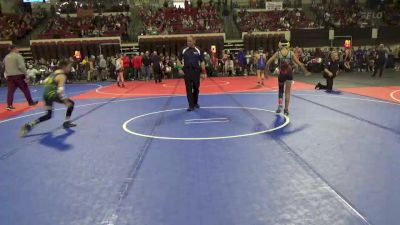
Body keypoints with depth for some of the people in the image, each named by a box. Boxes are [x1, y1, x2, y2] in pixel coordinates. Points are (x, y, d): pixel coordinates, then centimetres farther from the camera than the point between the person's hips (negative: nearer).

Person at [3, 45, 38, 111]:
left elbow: (5, 67, 20)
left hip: (9, 76, 6)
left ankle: (9, 105, -2)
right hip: (18, 75, -6)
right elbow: (21, 66, -17)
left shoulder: (6, 57, 15)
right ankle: (31, 102, 19)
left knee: (10, 91, 3)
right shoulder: (18, 56, -9)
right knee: (25, 89, 8)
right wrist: (25, 73, -11)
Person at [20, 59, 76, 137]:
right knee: (71, 103, 8)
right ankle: (67, 122, 12)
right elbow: (60, 90, -19)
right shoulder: (62, 76, -10)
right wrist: (65, 100, -16)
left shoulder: (55, 72, 17)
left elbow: (46, 81, 25)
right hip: (52, 94, -9)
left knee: (48, 115, 17)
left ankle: (29, 125, 5)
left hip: (45, 94, 9)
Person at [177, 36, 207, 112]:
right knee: (189, 89, -1)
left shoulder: (198, 51, 0)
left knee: (196, 88, 10)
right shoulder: (184, 50, 3)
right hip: (187, 71, 0)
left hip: (196, 71, 0)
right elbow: (179, 60, 10)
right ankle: (191, 105, 3)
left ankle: (195, 103, 29)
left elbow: (202, 62, 1)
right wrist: (179, 69, -2)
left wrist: (203, 72, -5)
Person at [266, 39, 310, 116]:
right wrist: (306, 71, 10)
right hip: (289, 73, 0)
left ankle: (280, 105, 0)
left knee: (280, 90, 18)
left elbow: (268, 62, -6)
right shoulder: (291, 53, 1)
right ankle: (286, 109, 8)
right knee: (287, 92, 9)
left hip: (281, 74, 0)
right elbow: (299, 63, 1)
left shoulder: (277, 53, 0)